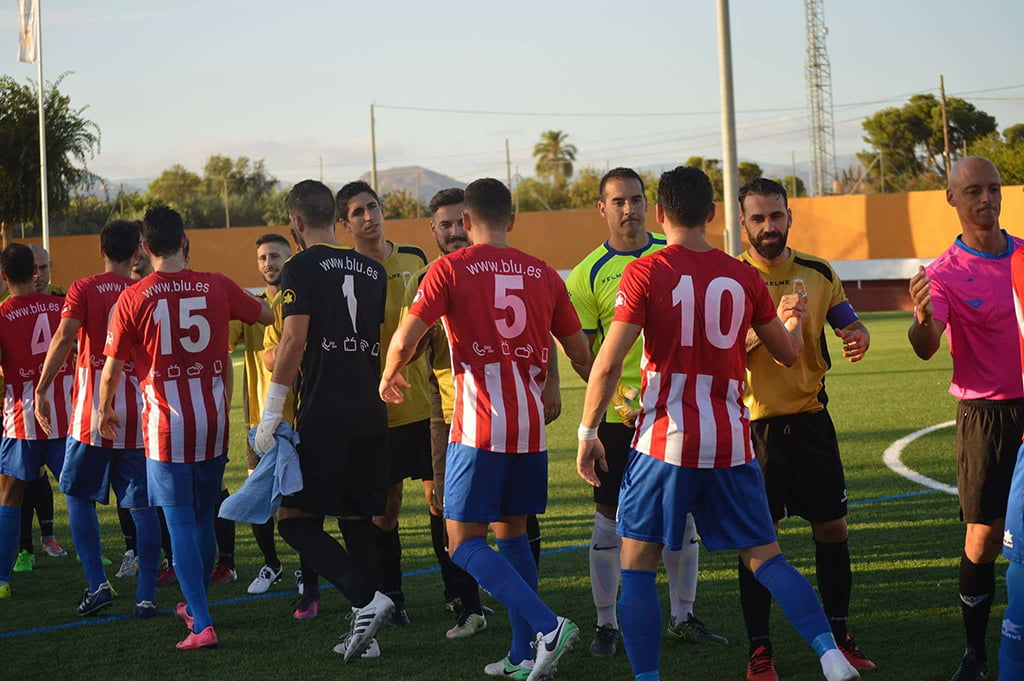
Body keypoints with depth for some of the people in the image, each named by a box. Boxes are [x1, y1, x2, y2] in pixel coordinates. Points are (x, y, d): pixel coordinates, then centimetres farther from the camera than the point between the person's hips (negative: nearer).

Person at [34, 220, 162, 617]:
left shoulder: (84, 290, -2)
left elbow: (64, 337, -15)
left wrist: (42, 390, -13)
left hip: (91, 413, -2)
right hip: (138, 414, 2)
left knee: (78, 495, 12)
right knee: (142, 504, 6)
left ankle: (97, 584, 1)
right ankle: (146, 595, 2)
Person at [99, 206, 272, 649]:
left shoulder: (132, 299, -7)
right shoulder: (217, 287, 0)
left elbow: (112, 368, 0)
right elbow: (266, 315, 18)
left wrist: (105, 410, 19)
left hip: (165, 425, -3)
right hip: (213, 421, 3)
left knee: (180, 523, -1)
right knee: (204, 518, 17)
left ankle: (202, 624, -9)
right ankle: (195, 606, 33)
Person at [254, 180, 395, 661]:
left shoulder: (301, 269, -5)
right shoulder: (372, 270, 14)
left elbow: (295, 340, -14)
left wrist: (271, 412, -10)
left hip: (323, 417, -6)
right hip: (371, 415, 6)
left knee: (296, 521, -1)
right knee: (357, 520, 11)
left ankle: (366, 600, -16)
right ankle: (365, 631, 9)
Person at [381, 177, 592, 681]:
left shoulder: (451, 269, -4)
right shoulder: (544, 275, 9)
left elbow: (404, 341, -10)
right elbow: (580, 354, 14)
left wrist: (389, 378, 12)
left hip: (479, 427, -5)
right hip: (530, 428, 5)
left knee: (464, 543, 0)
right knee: (512, 533, 18)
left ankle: (547, 626, -17)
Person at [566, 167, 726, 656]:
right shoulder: (587, 275, -4)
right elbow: (584, 353, -5)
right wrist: (618, 396, -18)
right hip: (619, 415, -3)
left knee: (684, 513, 8)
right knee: (610, 519, 1)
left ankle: (683, 617, 21)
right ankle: (606, 624, 12)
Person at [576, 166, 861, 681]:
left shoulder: (644, 273, -5)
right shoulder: (743, 277, 6)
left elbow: (607, 364, -11)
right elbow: (788, 352, 19)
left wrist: (587, 433, 0)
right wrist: (793, 323, 42)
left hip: (664, 443, -3)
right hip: (731, 444, 4)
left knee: (636, 564, 7)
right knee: (765, 557, 10)